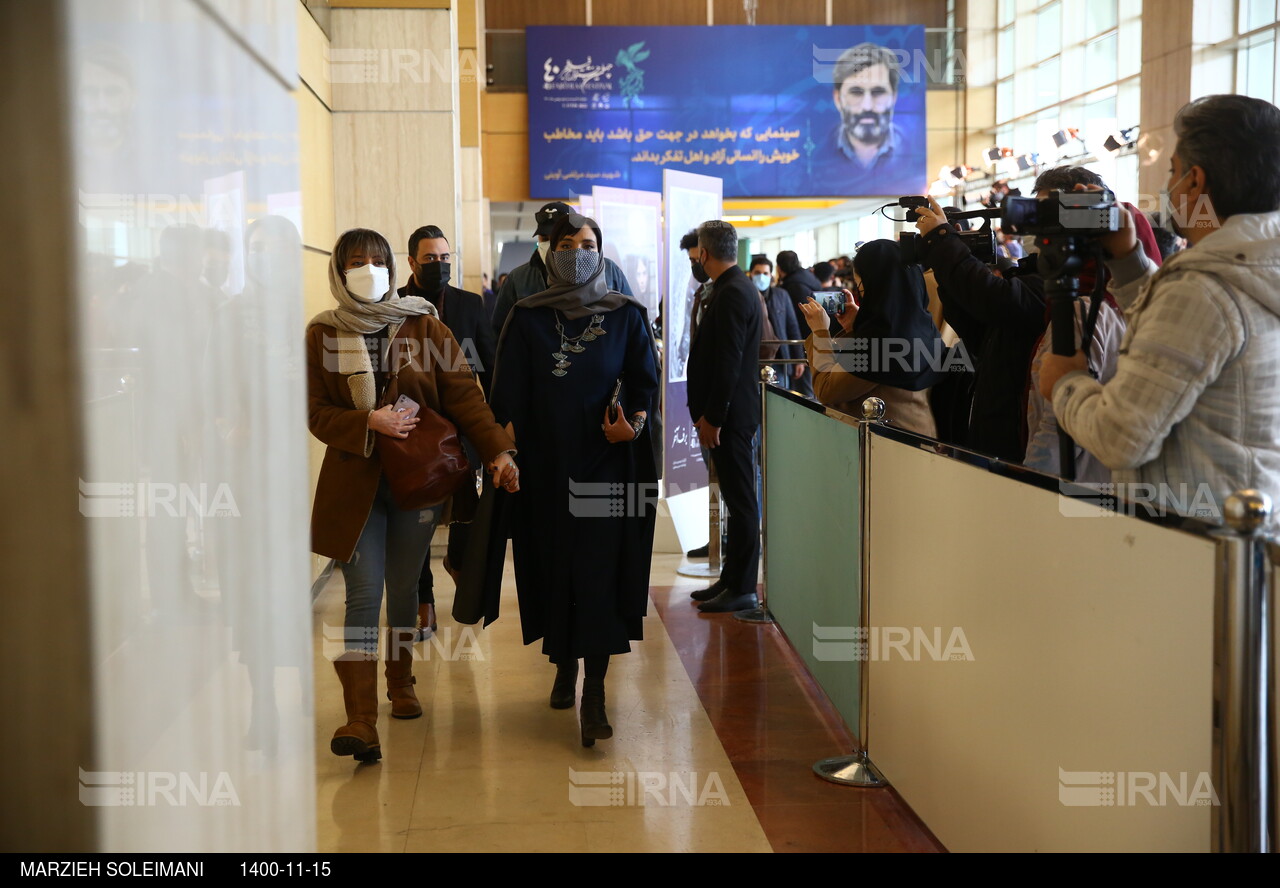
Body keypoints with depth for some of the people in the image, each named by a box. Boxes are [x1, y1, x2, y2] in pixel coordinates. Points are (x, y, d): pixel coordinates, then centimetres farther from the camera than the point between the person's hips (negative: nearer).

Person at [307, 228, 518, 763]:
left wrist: (498, 449, -15)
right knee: (364, 593, -9)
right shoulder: (321, 335, 3)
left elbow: (463, 395, -3)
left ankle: (400, 683, 36)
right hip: (354, 481, -1)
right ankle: (361, 722, -12)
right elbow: (316, 413, 0)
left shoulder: (424, 327, 3)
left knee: (404, 588, 12)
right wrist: (369, 423, -17)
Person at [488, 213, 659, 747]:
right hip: (546, 463, 1)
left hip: (607, 462, -1)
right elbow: (509, 396, 3)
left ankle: (594, 696, -7)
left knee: (599, 571, -7)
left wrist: (636, 422, -16)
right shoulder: (527, 319, 4)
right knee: (554, 564, 8)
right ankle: (565, 665, 29)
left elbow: (645, 382, 4)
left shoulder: (627, 315, 3)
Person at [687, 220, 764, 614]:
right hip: (731, 411, 10)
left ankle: (742, 589, 3)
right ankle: (731, 579, 22)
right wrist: (707, 411, 16)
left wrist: (712, 416, -19)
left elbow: (728, 362, -22)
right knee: (737, 498, 14)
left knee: (741, 500, -3)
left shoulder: (732, 294, -17)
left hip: (731, 415, -10)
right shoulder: (736, 288, 14)